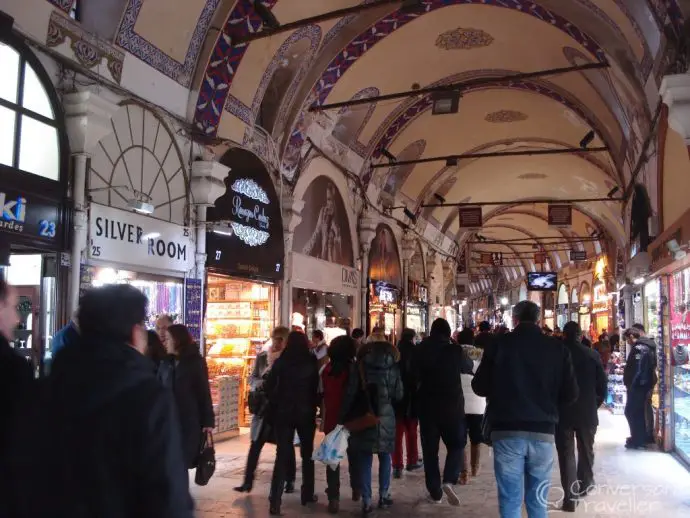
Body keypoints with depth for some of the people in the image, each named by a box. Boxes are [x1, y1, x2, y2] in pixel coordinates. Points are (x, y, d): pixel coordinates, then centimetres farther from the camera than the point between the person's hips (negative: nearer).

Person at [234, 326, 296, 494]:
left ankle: (290, 481, 22)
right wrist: (262, 384, -17)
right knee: (256, 444, 2)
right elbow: (252, 378, 4)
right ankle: (248, 481, 9)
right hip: (264, 406, 2)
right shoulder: (262, 357, 3)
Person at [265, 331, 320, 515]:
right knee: (307, 453, 16)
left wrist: (275, 404, 9)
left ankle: (275, 501, -6)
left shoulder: (280, 362, -5)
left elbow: (269, 387, -5)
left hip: (283, 413, 0)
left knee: (282, 455, 2)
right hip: (306, 413, 0)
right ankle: (307, 494, 23)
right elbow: (317, 387, -1)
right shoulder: (311, 362, -5)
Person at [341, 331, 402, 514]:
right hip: (386, 416, 1)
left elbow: (350, 392, -5)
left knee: (364, 459, 4)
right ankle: (383, 496, 20)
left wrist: (344, 416, -1)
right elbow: (399, 394, 2)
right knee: (385, 457, 15)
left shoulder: (360, 364, -1)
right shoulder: (393, 365, 2)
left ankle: (366, 501, 3)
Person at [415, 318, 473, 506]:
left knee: (430, 449, 10)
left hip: (427, 406, 2)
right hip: (452, 406, -2)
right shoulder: (456, 351, -9)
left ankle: (435, 492, 13)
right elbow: (469, 367, 11)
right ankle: (448, 481, -7)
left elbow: (414, 375, 10)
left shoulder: (420, 350, -3)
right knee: (456, 444, 13)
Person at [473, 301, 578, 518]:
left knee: (510, 500, 6)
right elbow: (570, 394, 2)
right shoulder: (557, 348, 0)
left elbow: (479, 387, 1)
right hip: (543, 431, 2)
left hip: (507, 431, -2)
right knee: (538, 500, 15)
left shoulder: (499, 344, -4)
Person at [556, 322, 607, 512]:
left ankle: (570, 497, 0)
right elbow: (602, 384, -2)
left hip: (562, 412, -2)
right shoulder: (592, 355, -5)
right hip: (587, 412, 2)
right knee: (586, 450, 21)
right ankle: (584, 485, 36)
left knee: (566, 454, 3)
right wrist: (596, 404, 13)